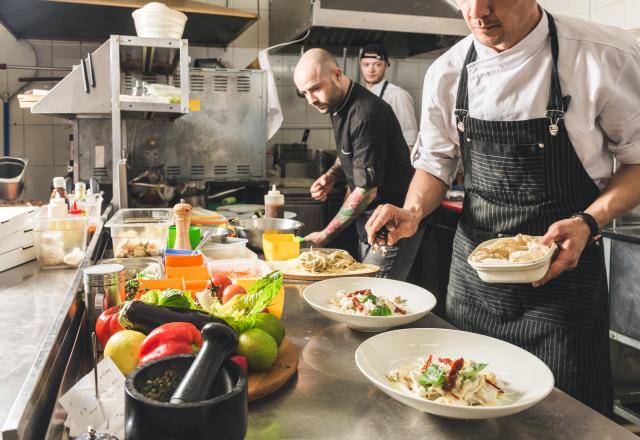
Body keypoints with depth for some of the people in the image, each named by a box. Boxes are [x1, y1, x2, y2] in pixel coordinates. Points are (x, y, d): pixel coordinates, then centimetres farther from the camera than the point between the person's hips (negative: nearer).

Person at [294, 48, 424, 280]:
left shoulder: (366, 116, -24)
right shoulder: (338, 103, 5)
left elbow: (366, 192, -22)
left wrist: (326, 235, -13)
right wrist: (332, 175, 2)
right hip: (369, 224, 9)